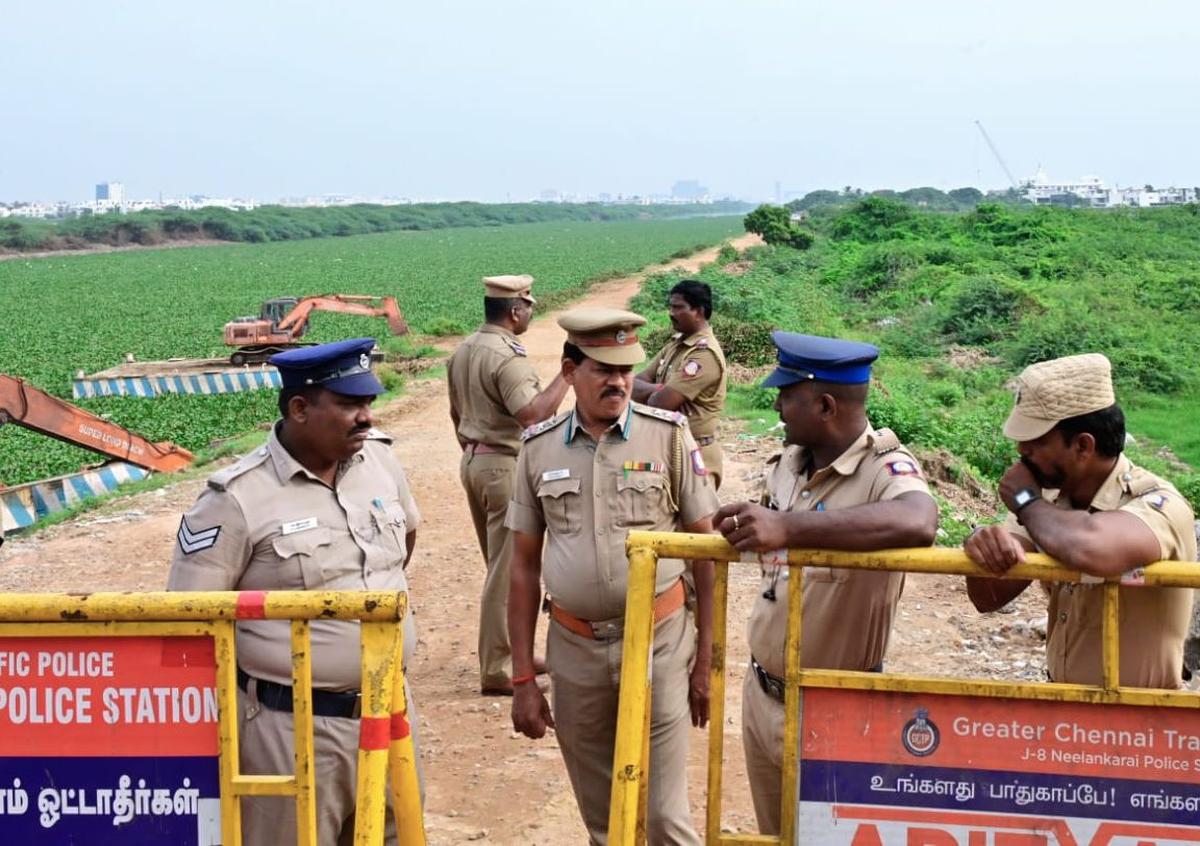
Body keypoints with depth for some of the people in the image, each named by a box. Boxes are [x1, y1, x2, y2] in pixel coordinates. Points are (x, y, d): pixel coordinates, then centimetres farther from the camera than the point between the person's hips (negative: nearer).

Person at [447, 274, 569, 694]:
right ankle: (496, 671, 2)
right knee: (507, 569, -3)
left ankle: (513, 652, 30)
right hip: (506, 465, -10)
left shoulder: (462, 352, 10)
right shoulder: (508, 357, -19)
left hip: (472, 459, 10)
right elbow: (531, 414, -29)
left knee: (501, 564, 19)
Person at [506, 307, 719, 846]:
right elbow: (524, 566, 6)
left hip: (658, 642, -2)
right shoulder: (539, 448, 2)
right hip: (574, 648, 3)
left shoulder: (668, 435, -5)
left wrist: (707, 657, -2)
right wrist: (522, 679, 4)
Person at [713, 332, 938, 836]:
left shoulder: (885, 467, -23)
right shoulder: (789, 462, 1)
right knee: (774, 834, 23)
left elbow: (917, 523, -46)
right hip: (762, 694, 7)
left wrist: (788, 526, -49)